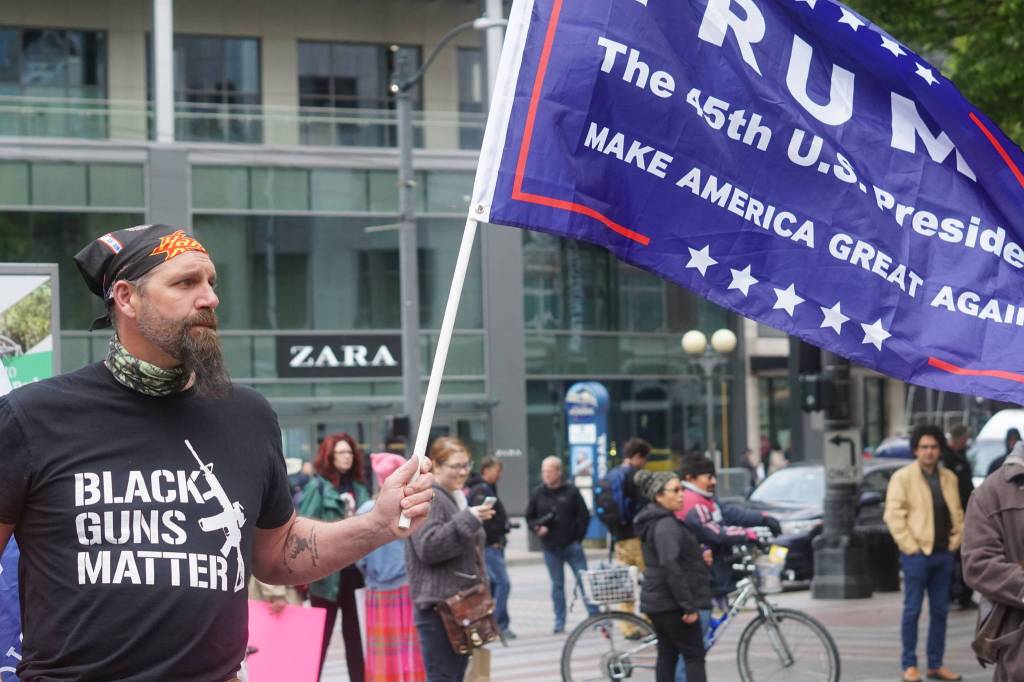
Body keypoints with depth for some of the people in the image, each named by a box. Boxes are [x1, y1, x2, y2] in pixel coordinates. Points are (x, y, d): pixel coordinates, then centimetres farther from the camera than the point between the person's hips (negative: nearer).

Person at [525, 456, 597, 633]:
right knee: (557, 584, 6)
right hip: (550, 548, 2)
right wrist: (537, 528, -7)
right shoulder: (538, 493, 5)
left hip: (572, 545, -2)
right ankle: (559, 622, 10)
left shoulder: (570, 491, -1)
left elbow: (584, 516, 3)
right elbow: (529, 517, 13)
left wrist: (577, 538, -2)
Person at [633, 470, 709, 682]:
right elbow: (670, 566, -27)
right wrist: (689, 606, -26)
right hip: (672, 603, -10)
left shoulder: (654, 522, 15)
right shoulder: (667, 525, -18)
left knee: (667, 655, 11)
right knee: (694, 656, -5)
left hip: (657, 601, 10)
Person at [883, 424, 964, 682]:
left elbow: (957, 513, 18)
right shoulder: (903, 477, -5)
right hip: (917, 554, -5)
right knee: (913, 610, -1)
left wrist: (956, 540, 6)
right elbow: (893, 515, -10)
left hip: (943, 554, 5)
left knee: (940, 610, 8)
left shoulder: (949, 478, 12)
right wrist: (910, 546, -13)